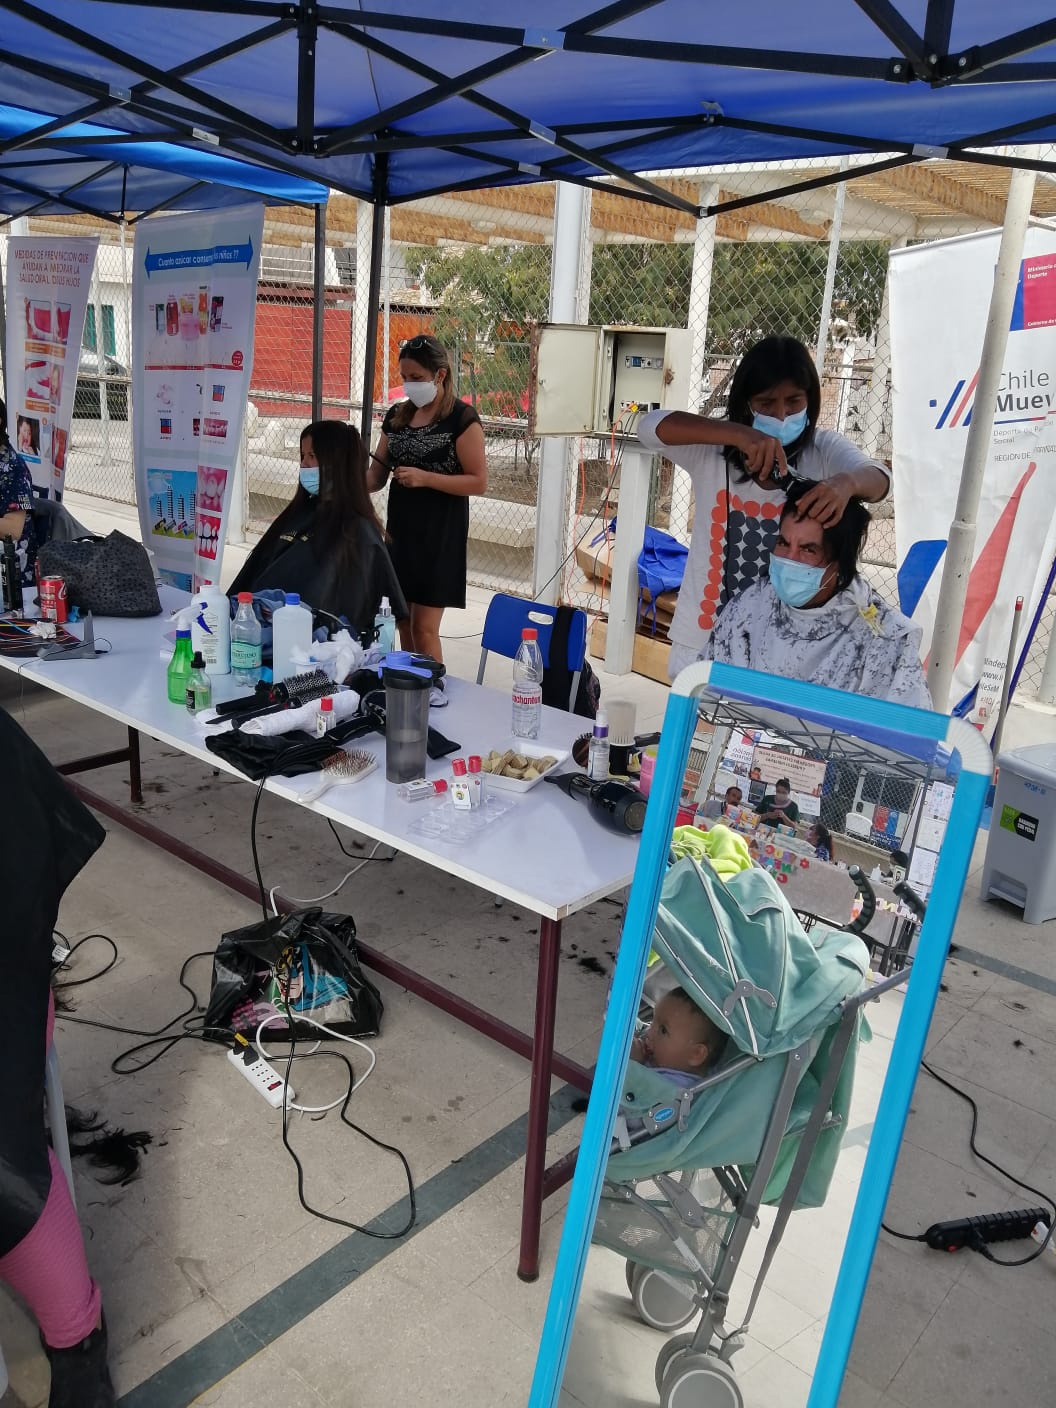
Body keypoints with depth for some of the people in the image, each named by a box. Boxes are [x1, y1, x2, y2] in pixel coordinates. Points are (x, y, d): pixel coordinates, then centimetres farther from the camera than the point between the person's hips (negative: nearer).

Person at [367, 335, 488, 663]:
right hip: (400, 529, 6)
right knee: (403, 624, 10)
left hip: (440, 534, -6)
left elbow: (478, 482, -12)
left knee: (423, 629, -7)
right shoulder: (397, 416, 10)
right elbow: (377, 475, 11)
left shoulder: (462, 418, -8)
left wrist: (425, 478, -22)